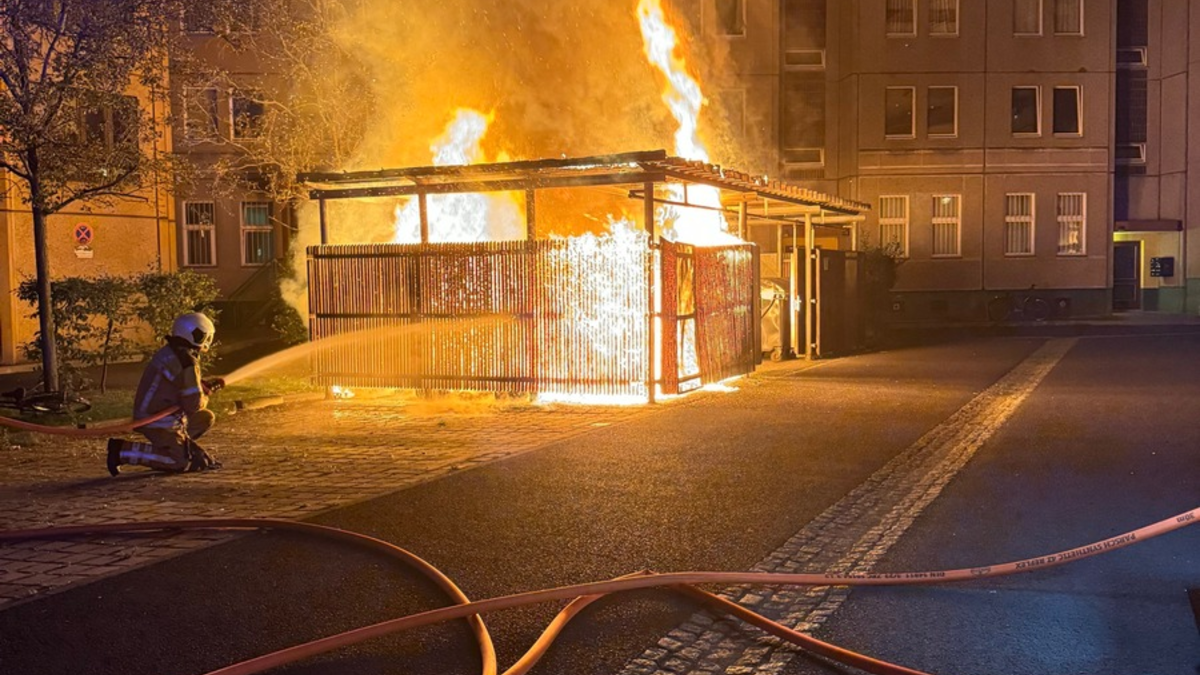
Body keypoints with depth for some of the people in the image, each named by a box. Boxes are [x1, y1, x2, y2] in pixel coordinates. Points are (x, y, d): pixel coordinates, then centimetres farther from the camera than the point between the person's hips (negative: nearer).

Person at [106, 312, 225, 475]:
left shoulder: (169, 352, 8)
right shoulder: (187, 363, -21)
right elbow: (194, 405, -18)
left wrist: (208, 385, 10)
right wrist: (205, 396, 4)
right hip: (157, 422, -10)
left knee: (206, 418, 15)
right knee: (180, 463, -10)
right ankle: (122, 451, -9)